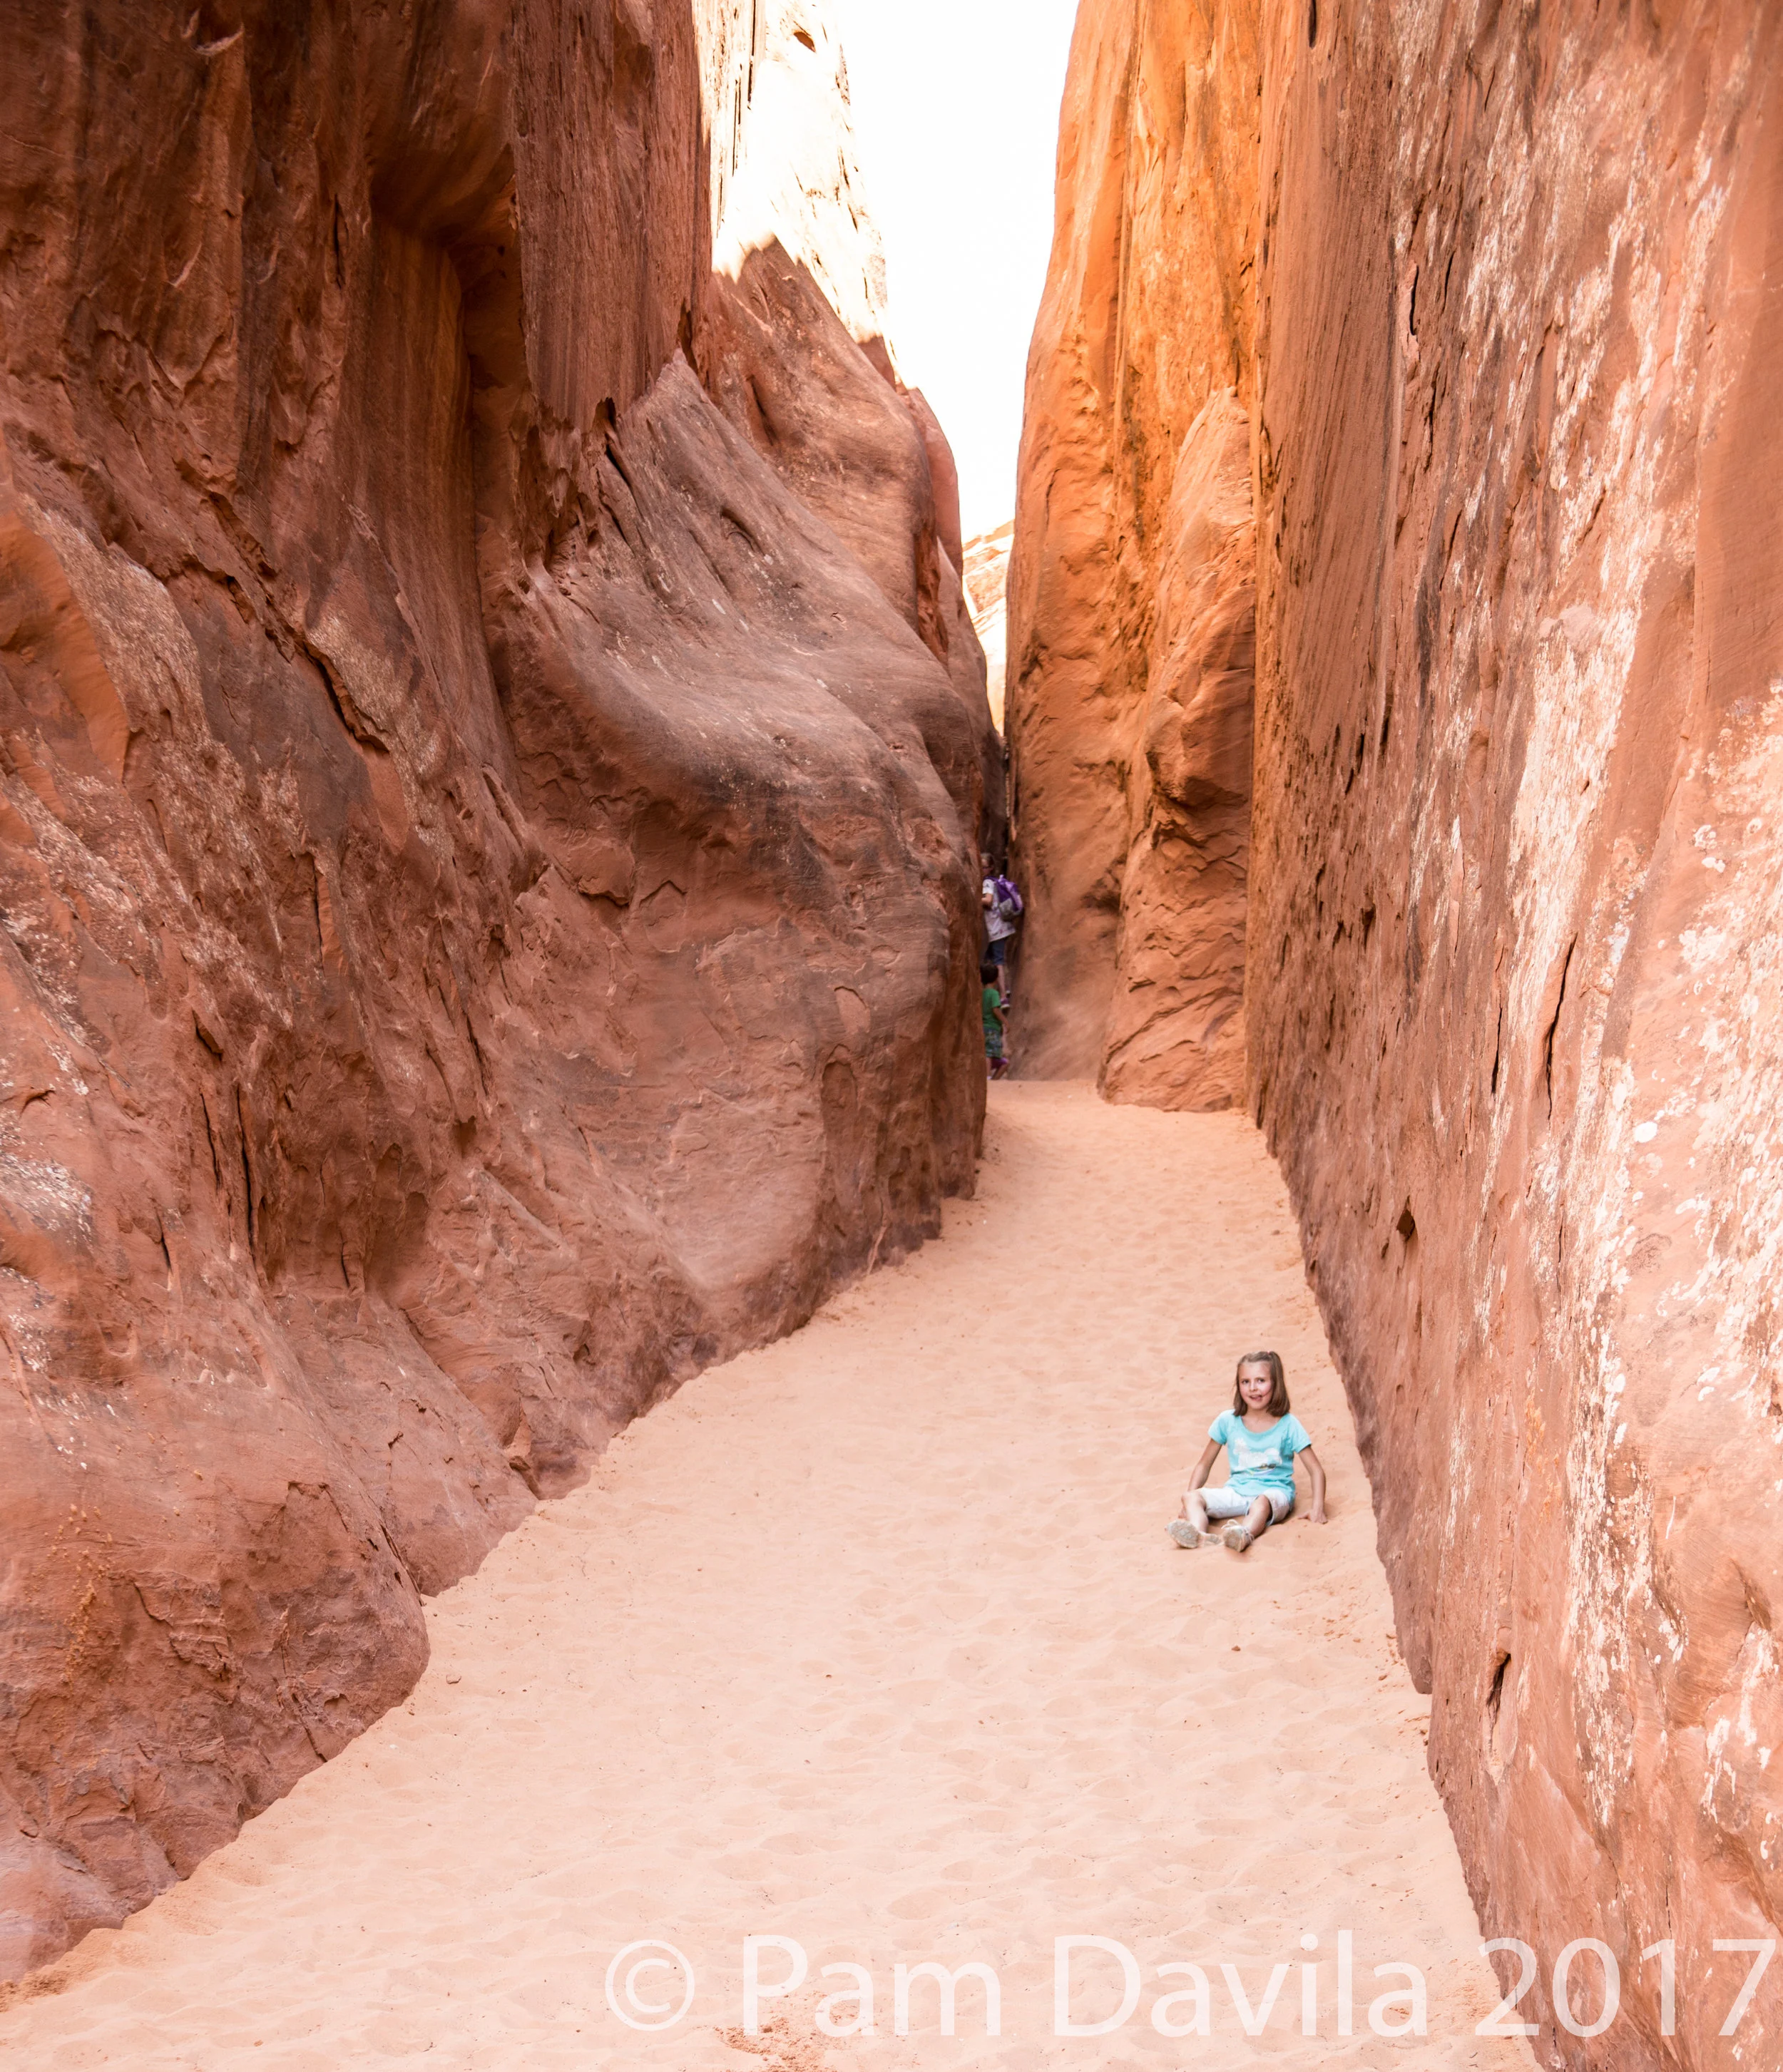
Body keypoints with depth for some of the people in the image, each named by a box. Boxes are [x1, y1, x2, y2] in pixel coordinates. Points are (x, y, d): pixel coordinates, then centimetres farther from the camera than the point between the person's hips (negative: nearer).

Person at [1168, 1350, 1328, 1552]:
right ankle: (1198, 1535, -52)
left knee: (1262, 1503, -39)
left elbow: (1316, 1471, -2)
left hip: (1274, 1492, -3)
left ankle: (1245, 1535, -68)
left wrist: (1317, 1509, -15)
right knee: (1192, 1497, -23)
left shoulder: (1288, 1425, -3)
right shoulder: (1228, 1421, 4)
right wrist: (1189, 1503, 4)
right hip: (1236, 1491, 4)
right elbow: (1204, 1465, 13)